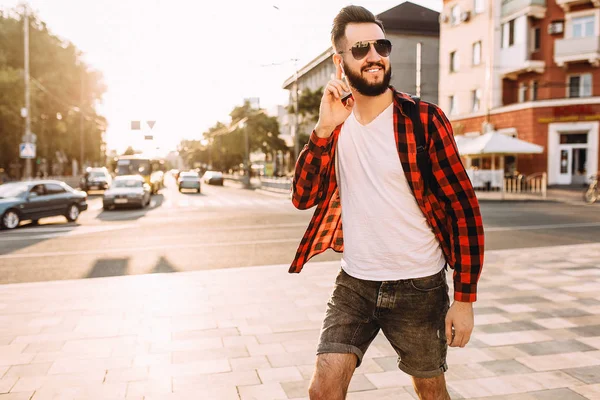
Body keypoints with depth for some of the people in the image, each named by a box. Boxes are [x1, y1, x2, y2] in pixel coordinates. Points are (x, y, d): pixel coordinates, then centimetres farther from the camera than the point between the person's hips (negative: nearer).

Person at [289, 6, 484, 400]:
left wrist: (465, 298, -11)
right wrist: (324, 129, -19)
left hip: (419, 286, -2)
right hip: (355, 283, 3)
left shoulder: (423, 118, -11)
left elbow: (464, 209, -10)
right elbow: (303, 198, -6)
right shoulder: (336, 124, 2)